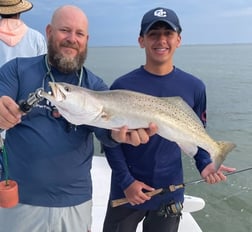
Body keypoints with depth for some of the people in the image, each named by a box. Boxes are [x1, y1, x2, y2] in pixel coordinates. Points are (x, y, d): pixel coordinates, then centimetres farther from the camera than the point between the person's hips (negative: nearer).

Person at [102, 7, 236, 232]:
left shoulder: (194, 87, -4)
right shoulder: (123, 86, -11)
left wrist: (205, 163, -11)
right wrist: (126, 181, -13)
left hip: (170, 193, 2)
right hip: (127, 190, -1)